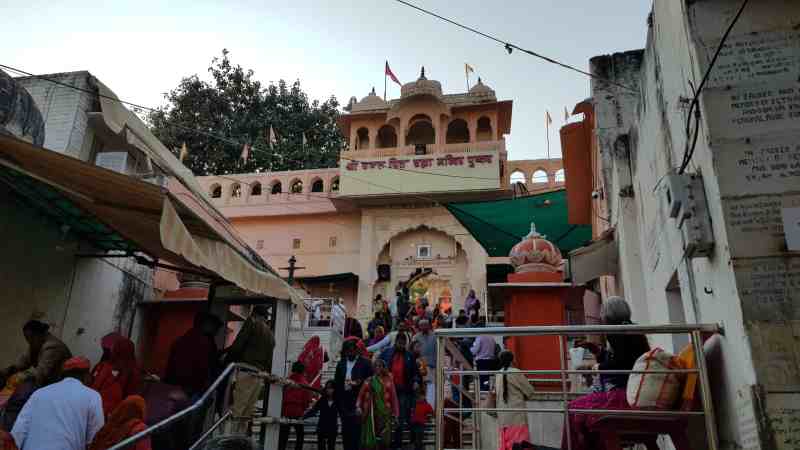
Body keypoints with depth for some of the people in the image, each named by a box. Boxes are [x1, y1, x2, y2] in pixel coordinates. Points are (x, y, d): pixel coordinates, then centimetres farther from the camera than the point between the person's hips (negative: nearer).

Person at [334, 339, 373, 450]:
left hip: (359, 401, -4)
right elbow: (337, 383, 11)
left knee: (357, 431, -5)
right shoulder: (341, 364, 11)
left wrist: (359, 383, -17)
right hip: (344, 402, 4)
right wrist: (337, 403, 7)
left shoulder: (365, 363, -2)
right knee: (346, 431, 9)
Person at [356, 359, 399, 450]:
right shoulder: (368, 381, 7)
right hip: (371, 413, 0)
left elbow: (393, 397, 4)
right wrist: (358, 406, -13)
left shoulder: (388, 381, 4)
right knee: (370, 438, -2)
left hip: (384, 413, 0)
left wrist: (395, 414, 1)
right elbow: (361, 395, 3)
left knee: (384, 438, -3)